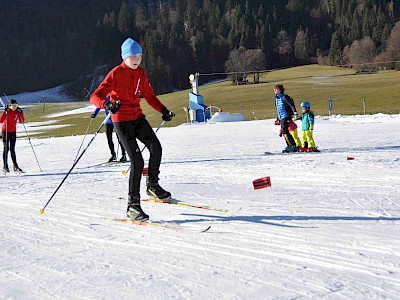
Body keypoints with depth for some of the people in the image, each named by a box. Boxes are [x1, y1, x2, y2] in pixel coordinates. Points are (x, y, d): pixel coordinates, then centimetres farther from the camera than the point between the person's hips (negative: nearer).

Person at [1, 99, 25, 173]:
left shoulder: (18, 111, -1)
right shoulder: (7, 111, -14)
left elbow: (21, 121, -2)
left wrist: (21, 113, -12)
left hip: (13, 131, 4)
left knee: (12, 149, 6)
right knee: (6, 148, -6)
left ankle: (15, 166, 5)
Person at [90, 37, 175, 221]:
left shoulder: (140, 73, 7)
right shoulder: (116, 74, -13)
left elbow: (149, 96, 15)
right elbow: (95, 97, -19)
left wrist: (163, 111, 1)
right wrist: (107, 104, -40)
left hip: (138, 118, 6)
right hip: (121, 121, -6)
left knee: (156, 148, -11)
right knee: (137, 161, -14)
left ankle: (152, 185, 15)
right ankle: (133, 206, -7)